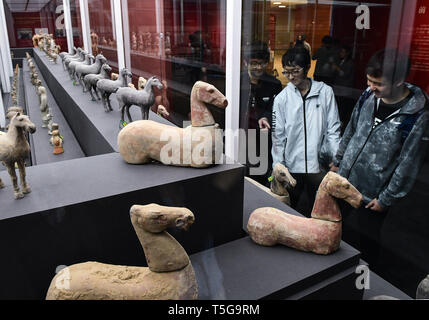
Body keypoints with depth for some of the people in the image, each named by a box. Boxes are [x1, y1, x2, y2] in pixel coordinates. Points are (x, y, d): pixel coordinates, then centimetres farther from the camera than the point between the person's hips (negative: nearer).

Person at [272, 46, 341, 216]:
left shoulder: (325, 92, -1)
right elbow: (278, 136, 0)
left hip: (319, 165, 0)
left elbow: (333, 129, 2)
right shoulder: (281, 99, -2)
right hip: (292, 166, 0)